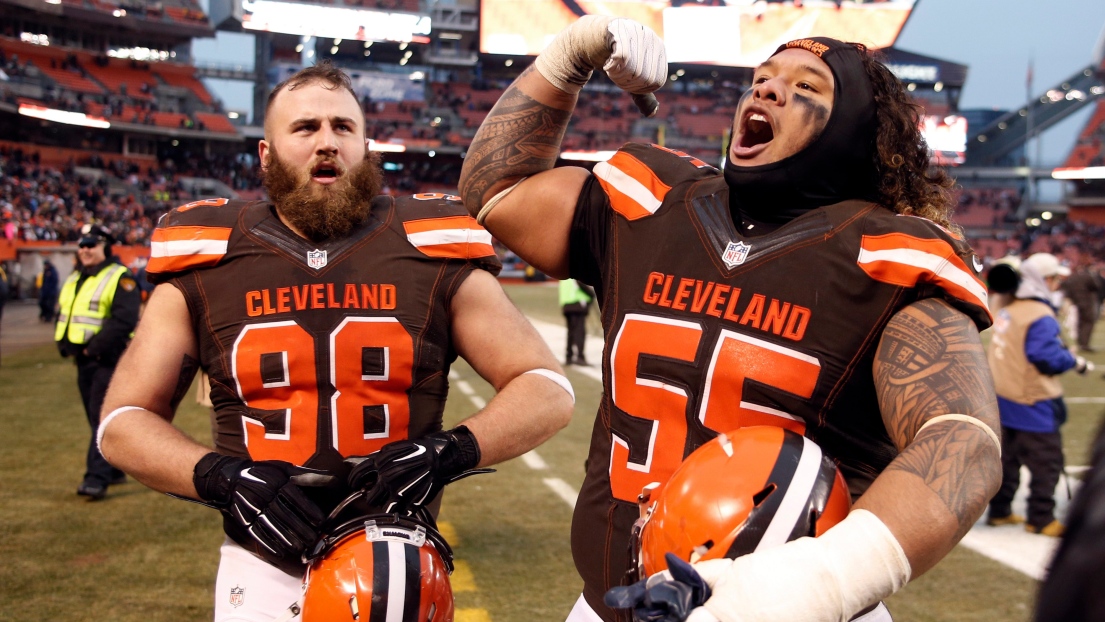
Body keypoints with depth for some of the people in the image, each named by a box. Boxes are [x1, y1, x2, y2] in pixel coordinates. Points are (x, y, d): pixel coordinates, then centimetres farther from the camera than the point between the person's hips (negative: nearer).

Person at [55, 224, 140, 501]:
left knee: (103, 418, -12)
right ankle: (115, 469, 25)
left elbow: (124, 320, -19)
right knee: (96, 418, 14)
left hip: (109, 359, -8)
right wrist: (65, 346, 3)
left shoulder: (120, 278, -9)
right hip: (83, 360, 8)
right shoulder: (74, 280, 17)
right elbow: (63, 315, 21)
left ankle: (97, 478, -14)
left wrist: (95, 348, -20)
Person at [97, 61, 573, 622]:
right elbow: (123, 421, 3)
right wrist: (220, 477, -16)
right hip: (264, 567, 0)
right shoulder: (205, 264, -1)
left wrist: (450, 451, -20)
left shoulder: (433, 255, -4)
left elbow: (547, 391, -3)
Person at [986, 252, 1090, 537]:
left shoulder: (1010, 311, 9)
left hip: (1004, 398, 9)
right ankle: (1041, 519, 3)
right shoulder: (1042, 317, -18)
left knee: (1007, 457, 17)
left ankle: (999, 511, 23)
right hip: (1032, 402, -9)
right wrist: (1076, 362, -6)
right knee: (1047, 461, 0)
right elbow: (1048, 359, -22)